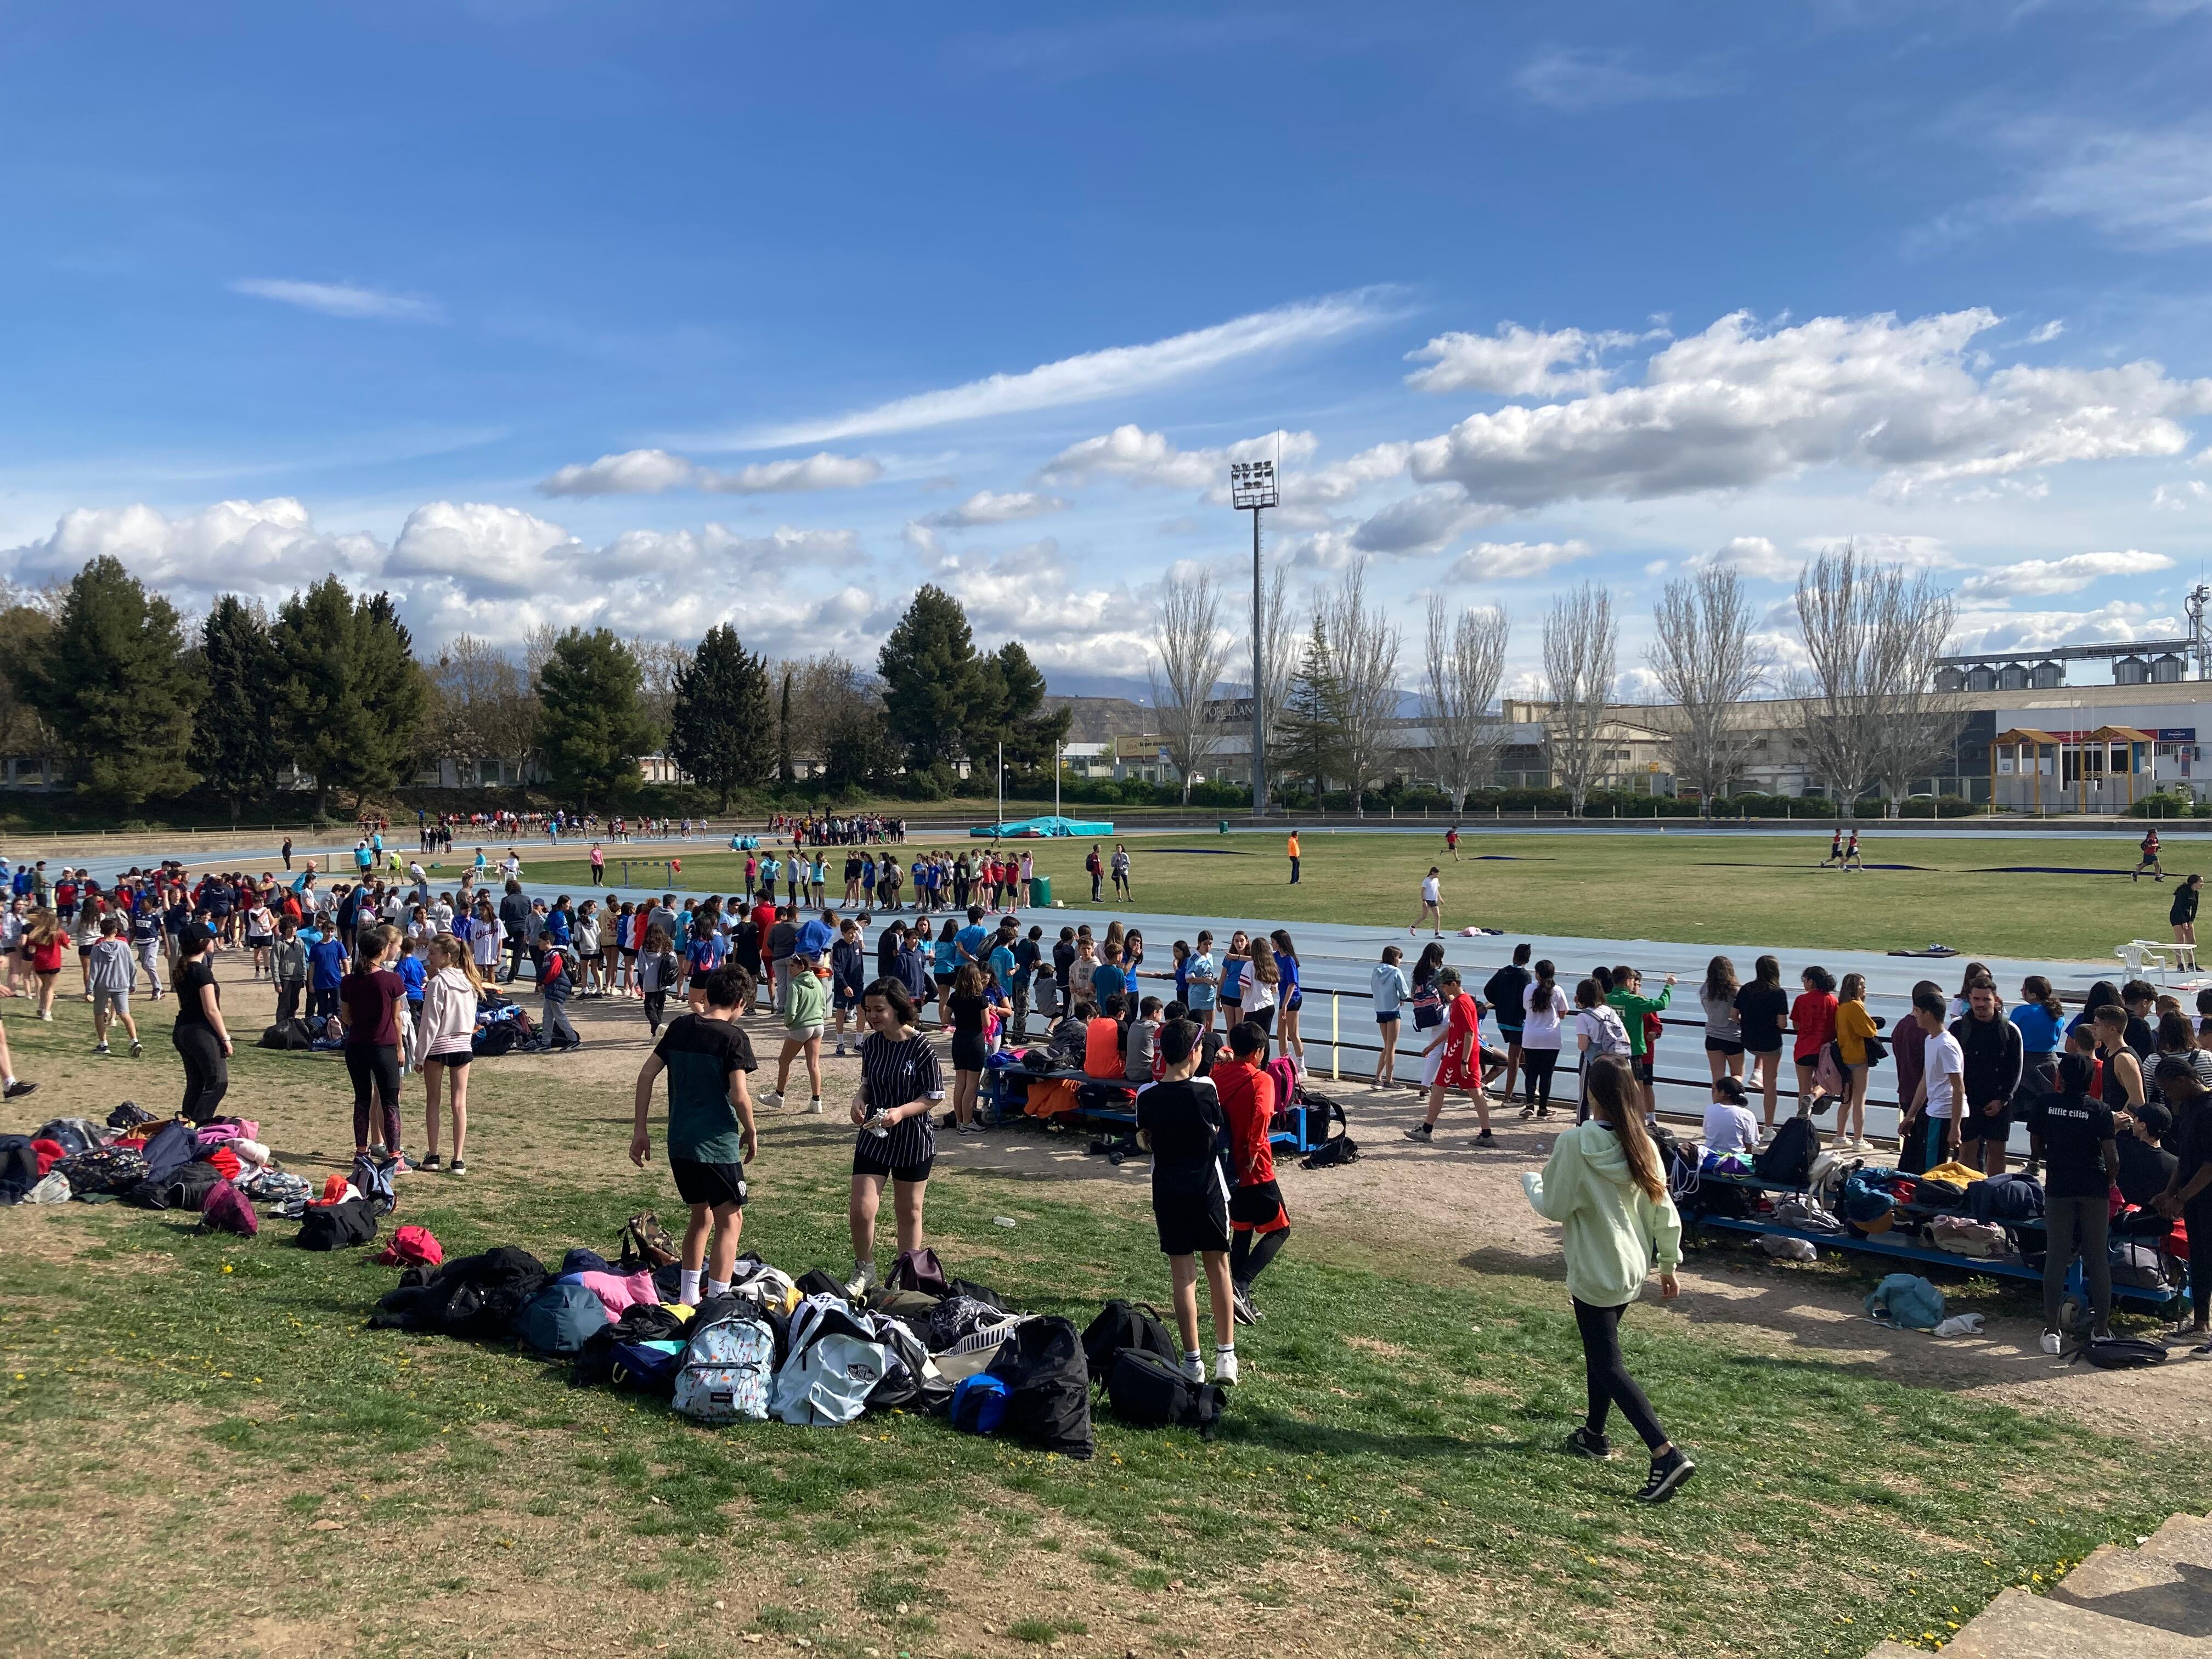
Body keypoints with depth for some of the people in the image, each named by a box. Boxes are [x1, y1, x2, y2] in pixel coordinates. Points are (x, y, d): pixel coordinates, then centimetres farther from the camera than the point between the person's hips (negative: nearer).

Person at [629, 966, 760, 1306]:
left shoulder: (680, 1027, 6)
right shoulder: (733, 1037, -12)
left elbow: (647, 1074, 6)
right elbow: (739, 1096, -17)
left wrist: (640, 1129, 11)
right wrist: (751, 1133, -1)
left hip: (680, 1142, 7)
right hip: (717, 1144, -7)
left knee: (701, 1217, 22)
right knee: (730, 1221, 4)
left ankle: (688, 1297, 28)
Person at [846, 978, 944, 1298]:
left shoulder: (921, 1048, -16)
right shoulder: (871, 1044, -1)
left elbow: (934, 1097, -12)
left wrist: (901, 1111, -27)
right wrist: (859, 1099, -8)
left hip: (913, 1139, -3)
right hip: (873, 1136, 4)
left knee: (909, 1212, 12)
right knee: (861, 1210, -4)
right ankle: (864, 1272, 20)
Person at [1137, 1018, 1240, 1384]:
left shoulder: (1147, 1097, -8)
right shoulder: (1205, 1089, -13)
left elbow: (1144, 1142, 6)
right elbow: (1218, 1129, 4)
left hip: (1168, 1193, 1)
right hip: (1208, 1189, -1)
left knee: (1183, 1275, 6)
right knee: (1218, 1269, 11)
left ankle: (1193, 1361, 8)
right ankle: (1226, 1357, 12)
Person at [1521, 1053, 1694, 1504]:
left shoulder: (1575, 1144, -21)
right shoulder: (1642, 1145, -4)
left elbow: (1554, 1206, -13)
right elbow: (1664, 1211, 2)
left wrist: (1531, 1182, 7)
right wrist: (1668, 1265, 13)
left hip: (1594, 1273, -7)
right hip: (1632, 1268, 7)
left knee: (1607, 1364, -1)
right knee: (1600, 1350, 24)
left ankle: (1666, 1454, -13)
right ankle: (1595, 1433, 38)